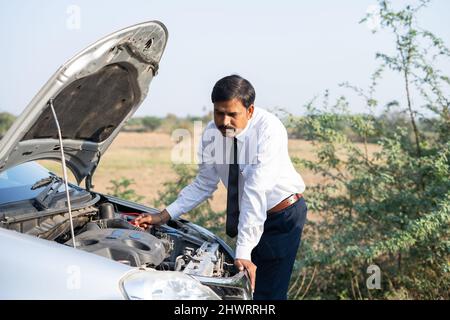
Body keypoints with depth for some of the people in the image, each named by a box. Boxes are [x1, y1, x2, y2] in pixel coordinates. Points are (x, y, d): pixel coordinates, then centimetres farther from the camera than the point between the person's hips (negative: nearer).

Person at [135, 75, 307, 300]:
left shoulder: (268, 129, -27)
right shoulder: (212, 133, -9)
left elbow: (255, 192, -34)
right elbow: (204, 184, 3)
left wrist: (243, 252, -37)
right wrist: (163, 216, -7)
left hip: (283, 214, -6)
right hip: (249, 215, 6)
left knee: (268, 292, -8)